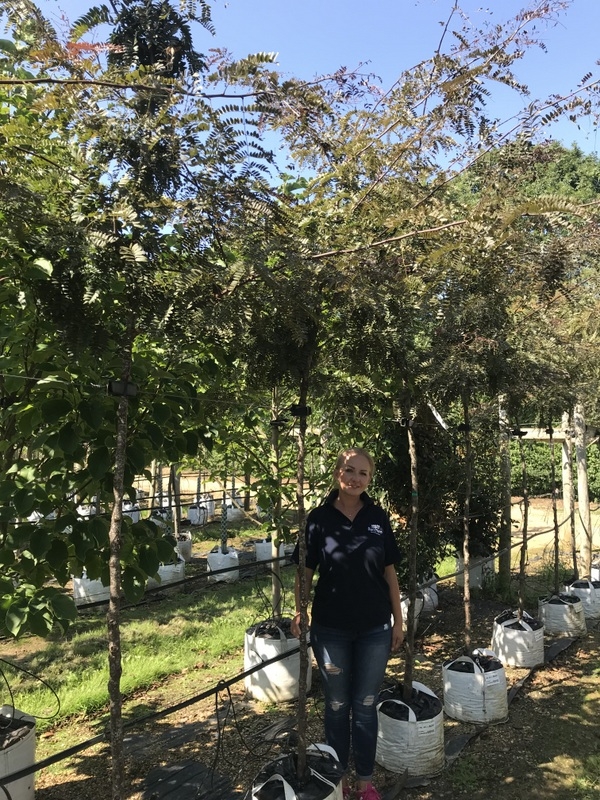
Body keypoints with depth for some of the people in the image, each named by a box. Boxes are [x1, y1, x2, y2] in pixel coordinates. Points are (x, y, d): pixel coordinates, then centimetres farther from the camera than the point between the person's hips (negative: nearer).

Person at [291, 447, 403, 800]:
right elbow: (306, 571, -3)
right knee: (337, 706, 14)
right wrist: (299, 612, -16)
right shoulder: (319, 518, -8)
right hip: (331, 629, -1)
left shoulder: (378, 517, -3)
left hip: (374, 628, 1)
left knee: (366, 706, 13)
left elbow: (389, 572, 4)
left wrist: (398, 620, 4)